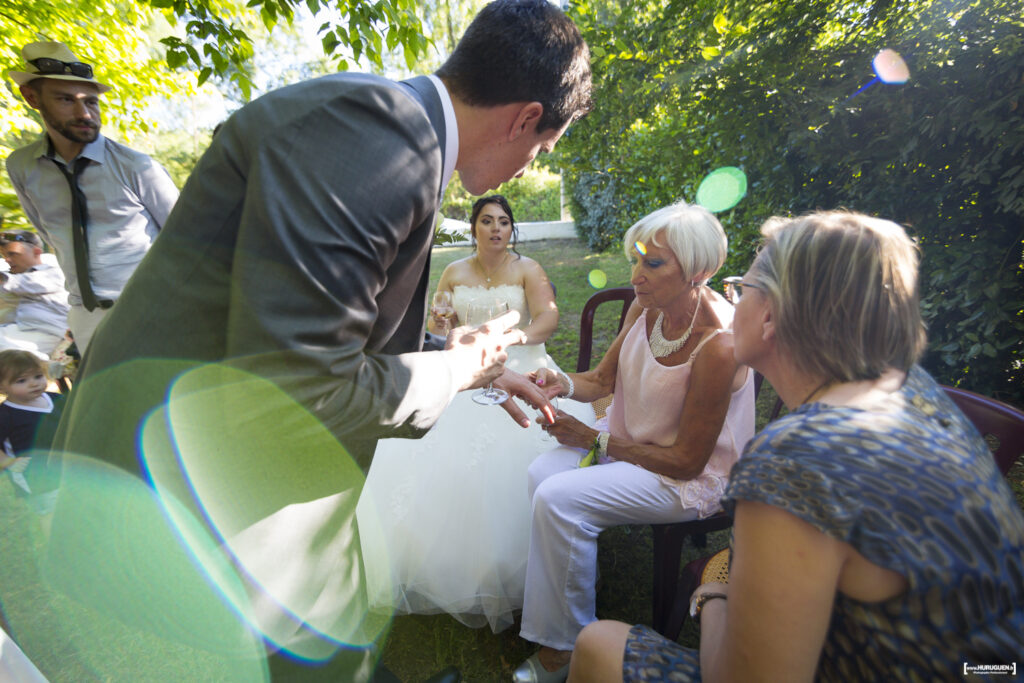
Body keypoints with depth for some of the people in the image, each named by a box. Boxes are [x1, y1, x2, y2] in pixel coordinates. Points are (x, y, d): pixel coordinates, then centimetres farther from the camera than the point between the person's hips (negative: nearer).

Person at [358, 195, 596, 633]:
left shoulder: (527, 269, 7)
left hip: (519, 368, -2)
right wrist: (439, 323, -8)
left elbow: (549, 318, -7)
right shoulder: (454, 273, 15)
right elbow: (438, 324, 17)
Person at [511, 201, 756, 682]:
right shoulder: (644, 308, -9)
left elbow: (687, 461, -21)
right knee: (543, 471, -14)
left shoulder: (717, 345, -29)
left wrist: (594, 439, -17)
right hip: (632, 438, 7)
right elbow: (603, 378, 3)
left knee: (559, 498, -21)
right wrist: (564, 385, -20)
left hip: (691, 477, -7)